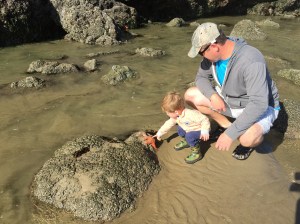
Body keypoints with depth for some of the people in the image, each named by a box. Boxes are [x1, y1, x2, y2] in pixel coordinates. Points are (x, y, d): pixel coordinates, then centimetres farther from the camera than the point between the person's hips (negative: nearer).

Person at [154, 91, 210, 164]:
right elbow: (168, 124, 8)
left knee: (190, 136, -31)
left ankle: (196, 153, -14)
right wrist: (159, 133, 15)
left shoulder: (190, 114, -37)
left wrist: (205, 131, -38)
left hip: (200, 130, -9)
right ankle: (186, 141, 33)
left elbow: (205, 119, -34)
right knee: (180, 129, 13)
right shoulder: (175, 117, -8)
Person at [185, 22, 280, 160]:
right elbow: (201, 77, -1)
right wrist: (213, 95, -23)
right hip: (229, 99, 7)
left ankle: (250, 137, 3)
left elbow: (259, 104, -39)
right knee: (190, 95, -4)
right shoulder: (213, 54, -14)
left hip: (260, 107, -7)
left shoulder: (251, 61, -35)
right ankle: (227, 125, 12)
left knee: (248, 138, -38)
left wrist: (230, 134, -39)